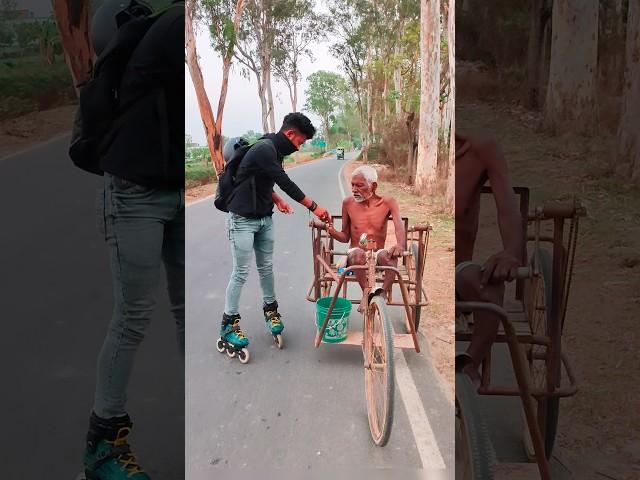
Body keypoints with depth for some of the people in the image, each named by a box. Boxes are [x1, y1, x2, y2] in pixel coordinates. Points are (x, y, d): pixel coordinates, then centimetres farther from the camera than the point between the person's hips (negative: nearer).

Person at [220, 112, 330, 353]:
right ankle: (229, 323, 11)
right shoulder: (264, 148, -22)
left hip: (264, 218, 8)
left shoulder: (275, 150, 8)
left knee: (266, 267, 15)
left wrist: (277, 200, 6)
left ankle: (270, 309, 32)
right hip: (243, 220, -8)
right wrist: (314, 207, -19)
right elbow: (286, 183, -24)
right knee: (241, 272, -2)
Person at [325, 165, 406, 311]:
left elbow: (399, 226, -18)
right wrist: (332, 232, -18)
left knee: (390, 256, -35)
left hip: (378, 254, 0)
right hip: (355, 256, 0)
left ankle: (384, 294, -21)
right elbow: (345, 237, 6)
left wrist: (401, 245, -41)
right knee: (358, 254, -36)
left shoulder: (388, 202, -2)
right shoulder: (348, 203, 0)